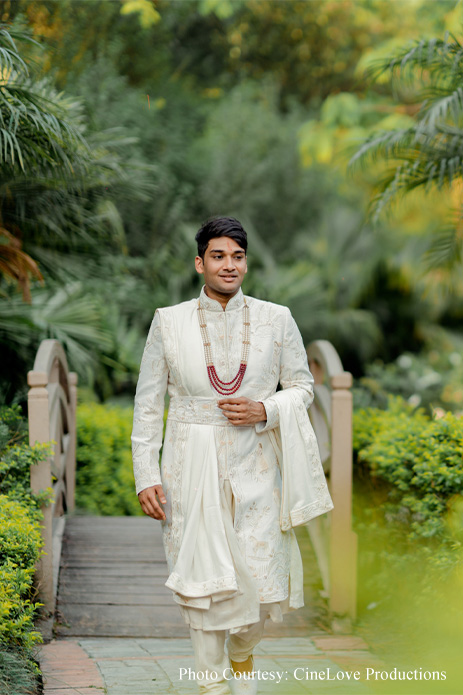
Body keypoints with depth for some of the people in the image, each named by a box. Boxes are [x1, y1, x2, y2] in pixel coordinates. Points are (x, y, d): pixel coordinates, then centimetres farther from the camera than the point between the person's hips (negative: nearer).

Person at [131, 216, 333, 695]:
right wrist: (146, 475, 0)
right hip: (193, 466, -1)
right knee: (203, 577, 0)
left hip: (255, 464, 1)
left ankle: (242, 654, 32)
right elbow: (147, 403, 4)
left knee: (260, 577, -1)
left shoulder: (276, 319, 2)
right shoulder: (168, 322, 1)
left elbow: (302, 386, 11)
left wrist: (264, 411, -9)